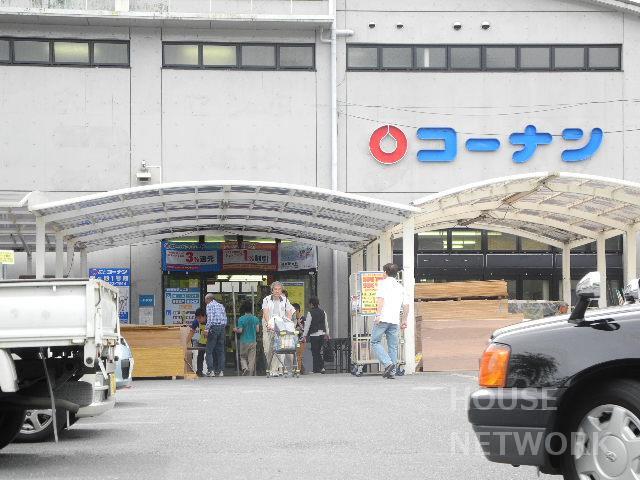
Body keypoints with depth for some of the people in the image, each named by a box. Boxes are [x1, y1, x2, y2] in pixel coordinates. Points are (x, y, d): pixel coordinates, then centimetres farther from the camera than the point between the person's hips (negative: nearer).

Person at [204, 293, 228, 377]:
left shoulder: (209, 305, -1)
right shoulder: (221, 305, 20)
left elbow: (210, 317, -14)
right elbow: (225, 319, 15)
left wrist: (207, 329, -16)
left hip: (214, 327, -7)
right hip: (222, 327, 7)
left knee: (209, 351, -4)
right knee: (220, 350, 8)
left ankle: (211, 371, -12)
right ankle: (220, 371, 5)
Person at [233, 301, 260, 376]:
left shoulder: (241, 319, -10)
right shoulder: (255, 319, -1)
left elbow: (240, 330, -12)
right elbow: (257, 330, 2)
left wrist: (236, 330, 9)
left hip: (244, 341, -2)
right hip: (253, 341, 2)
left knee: (243, 357, 12)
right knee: (251, 359, 6)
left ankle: (245, 368, -13)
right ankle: (250, 374, 3)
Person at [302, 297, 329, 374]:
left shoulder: (310, 313, -9)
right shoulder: (323, 312, 7)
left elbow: (307, 325, -8)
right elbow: (326, 323, 16)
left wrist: (304, 336, -3)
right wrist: (327, 334, 27)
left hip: (314, 335, -5)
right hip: (322, 334, 5)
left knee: (315, 352, -1)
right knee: (319, 351, 13)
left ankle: (316, 369, -2)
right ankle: (321, 367, 6)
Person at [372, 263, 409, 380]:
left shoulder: (383, 283, 4)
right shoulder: (400, 287, 20)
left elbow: (381, 298, -11)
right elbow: (406, 305, 16)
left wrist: (378, 314, -17)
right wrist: (404, 320, 23)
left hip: (383, 318, -5)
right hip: (395, 320, 6)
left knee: (375, 342, 0)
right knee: (393, 346, 7)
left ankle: (387, 363, -18)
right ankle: (392, 372, 4)